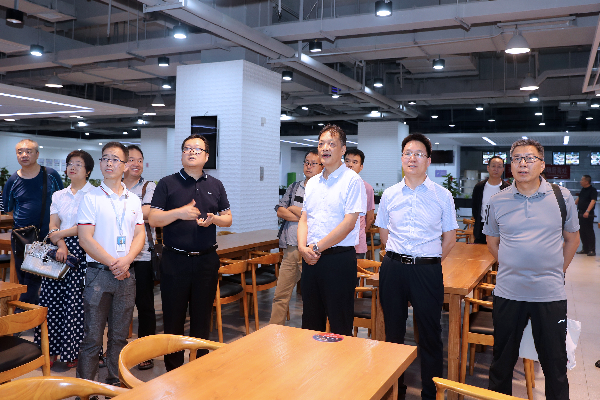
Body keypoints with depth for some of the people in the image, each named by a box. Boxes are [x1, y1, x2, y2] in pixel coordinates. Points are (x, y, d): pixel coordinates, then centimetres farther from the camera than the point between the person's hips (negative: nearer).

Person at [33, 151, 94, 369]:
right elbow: (53, 225, 7)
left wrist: (61, 233, -9)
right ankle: (51, 348, 15)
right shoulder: (58, 196, 15)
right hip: (60, 250, 5)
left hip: (83, 251, -5)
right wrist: (61, 246, -9)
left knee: (77, 301, -5)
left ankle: (73, 352, 8)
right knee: (52, 297, 3)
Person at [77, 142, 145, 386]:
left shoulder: (133, 200, 10)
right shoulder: (91, 198, -3)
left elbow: (139, 235, 7)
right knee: (92, 337, 1)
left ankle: (116, 382, 24)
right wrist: (112, 263, -12)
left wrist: (126, 260, -10)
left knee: (120, 336, 12)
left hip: (126, 274, 4)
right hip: (98, 273, -4)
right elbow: (85, 239, -9)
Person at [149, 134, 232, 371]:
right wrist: (179, 213, -20)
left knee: (203, 317, 10)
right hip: (175, 260, -2)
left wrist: (214, 219, -8)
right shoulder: (167, 184, 3)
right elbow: (153, 219, -4)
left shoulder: (215, 185, 12)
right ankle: (173, 370, 19)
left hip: (207, 260, 3)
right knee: (173, 317, 4)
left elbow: (228, 219, 14)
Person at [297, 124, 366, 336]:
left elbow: (349, 223, -14)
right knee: (310, 320, 15)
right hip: (310, 259, 6)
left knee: (340, 323, 2)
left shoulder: (352, 180, -6)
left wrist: (317, 247, -13)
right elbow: (303, 219, 14)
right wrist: (303, 247, -4)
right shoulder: (312, 182, 15)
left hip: (339, 257, -6)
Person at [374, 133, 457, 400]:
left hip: (428, 270, -2)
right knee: (393, 331, 14)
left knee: (430, 334, 6)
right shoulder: (389, 195, 6)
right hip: (393, 268, 3)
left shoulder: (442, 195, 1)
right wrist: (398, 257, 7)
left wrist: (430, 260, 1)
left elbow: (450, 237, 5)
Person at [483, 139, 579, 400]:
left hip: (550, 293, -1)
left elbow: (572, 239, 10)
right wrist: (512, 269, 5)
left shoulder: (561, 197, 0)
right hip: (508, 292, 1)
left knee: (555, 363, 11)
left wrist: (558, 270, 5)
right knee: (503, 359, 14)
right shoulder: (498, 202, 1)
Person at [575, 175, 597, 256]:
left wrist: (587, 211, -35)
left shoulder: (593, 190, -11)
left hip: (588, 215, -8)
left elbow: (593, 201, -23)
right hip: (580, 213, 8)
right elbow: (578, 199, 27)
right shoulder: (583, 189, 14)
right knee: (582, 232, 11)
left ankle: (592, 250, 0)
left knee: (589, 232, -5)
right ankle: (585, 249, 19)